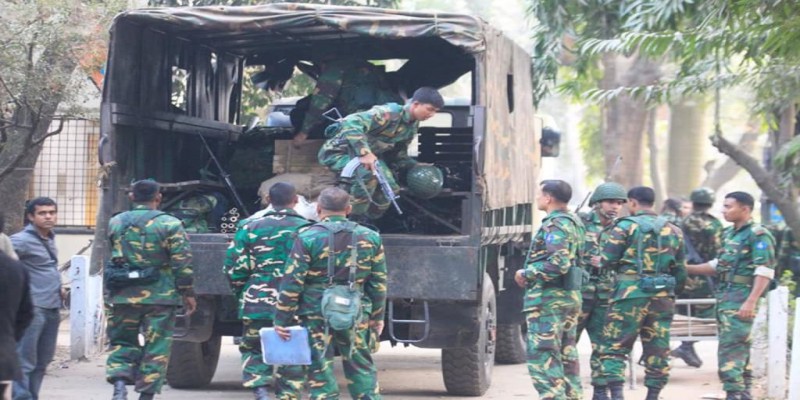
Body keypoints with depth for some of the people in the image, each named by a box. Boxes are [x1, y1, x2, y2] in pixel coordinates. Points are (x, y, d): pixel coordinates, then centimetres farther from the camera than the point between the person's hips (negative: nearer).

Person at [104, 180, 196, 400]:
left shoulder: (115, 223, 6)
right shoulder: (170, 225, -5)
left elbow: (105, 261, 13)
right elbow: (182, 263, -6)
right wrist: (188, 293, 3)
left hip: (123, 296, 3)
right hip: (159, 298, -3)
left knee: (122, 342, 13)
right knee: (156, 348, 5)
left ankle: (119, 382, -8)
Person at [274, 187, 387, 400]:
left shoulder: (308, 238, -8)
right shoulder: (370, 238, 4)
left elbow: (292, 283, -9)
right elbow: (379, 282, 9)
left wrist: (281, 320, -4)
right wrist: (377, 316, 19)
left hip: (316, 315, -3)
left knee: (321, 371, 2)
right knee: (362, 368, 14)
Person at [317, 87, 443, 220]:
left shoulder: (412, 127, 0)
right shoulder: (389, 114, -30)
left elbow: (398, 154, 13)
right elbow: (351, 124, -43)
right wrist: (364, 152, -51)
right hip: (339, 152, -9)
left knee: (390, 189, -2)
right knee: (368, 176, -33)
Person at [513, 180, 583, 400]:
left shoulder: (554, 225, -15)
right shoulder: (574, 223, 16)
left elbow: (558, 263, -26)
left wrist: (527, 274, -15)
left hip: (548, 299, -10)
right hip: (570, 297, 10)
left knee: (542, 357, -10)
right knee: (567, 356, 13)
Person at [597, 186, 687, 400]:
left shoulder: (626, 226, -5)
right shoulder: (673, 231, 12)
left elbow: (607, 260, -6)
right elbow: (680, 271, 15)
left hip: (631, 294, -4)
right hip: (663, 296, 5)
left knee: (614, 347, 0)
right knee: (658, 351, 9)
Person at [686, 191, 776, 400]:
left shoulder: (758, 235, -11)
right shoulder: (729, 234, 16)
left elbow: (764, 271, -18)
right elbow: (718, 265, 25)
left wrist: (751, 302, -25)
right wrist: (687, 269, 19)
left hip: (740, 298, -9)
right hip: (724, 297, 9)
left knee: (730, 348, -14)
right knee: (739, 348, 13)